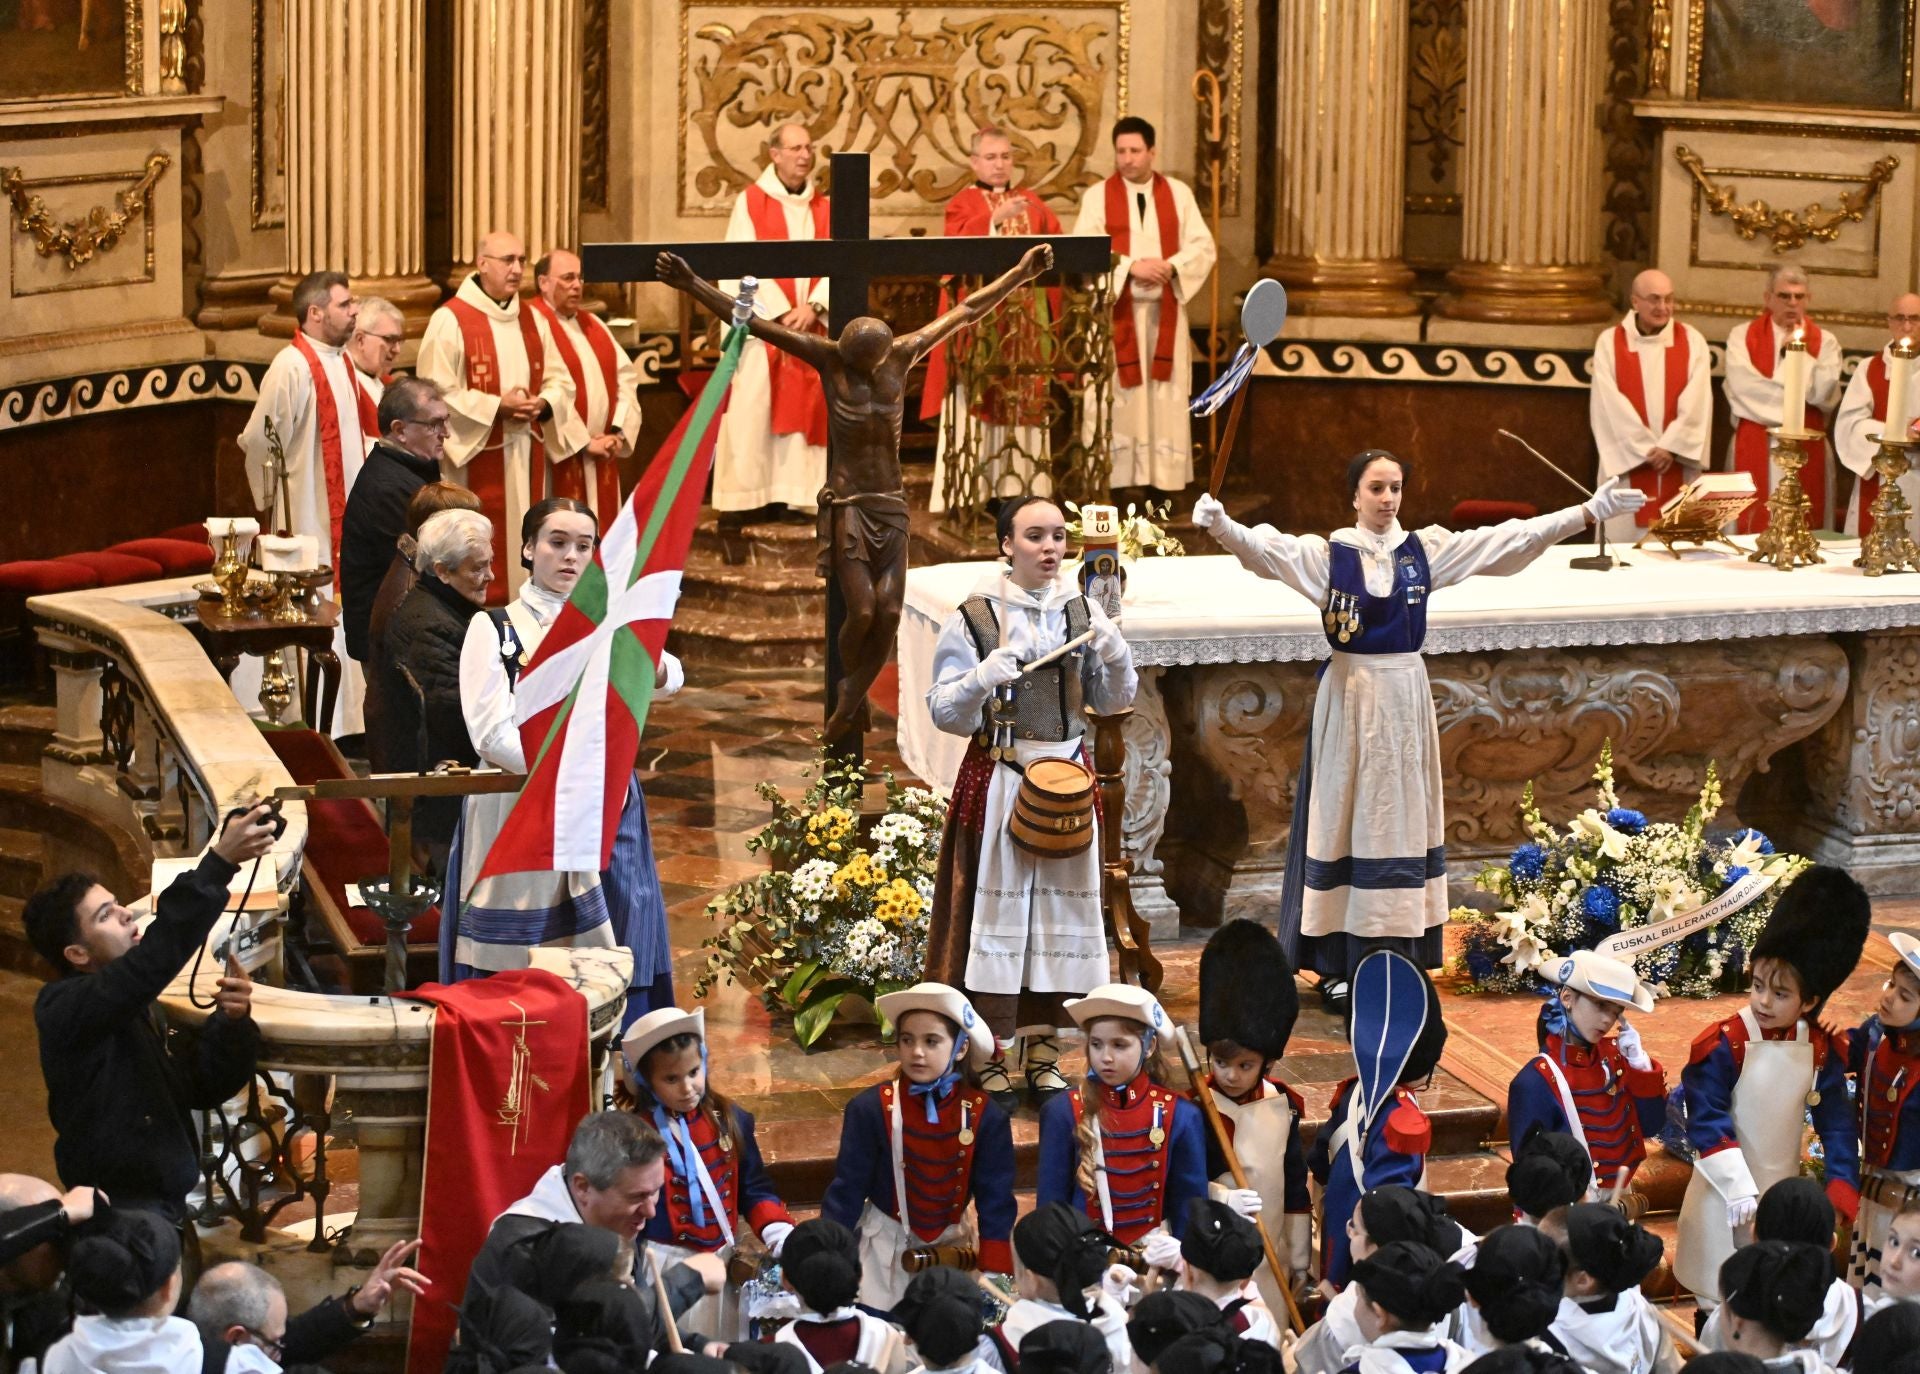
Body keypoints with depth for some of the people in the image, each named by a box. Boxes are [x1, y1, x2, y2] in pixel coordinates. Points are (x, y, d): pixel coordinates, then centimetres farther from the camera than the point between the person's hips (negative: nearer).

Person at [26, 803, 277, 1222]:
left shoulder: (136, 1011, 16)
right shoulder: (67, 1010, -13)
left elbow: (203, 1086, 15)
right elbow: (153, 959, -29)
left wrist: (232, 1024, -5)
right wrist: (220, 862, -33)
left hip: (167, 1210, 9)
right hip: (120, 1218, -9)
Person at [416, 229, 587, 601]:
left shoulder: (533, 320, 13)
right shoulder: (450, 320, -7)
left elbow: (560, 380, 15)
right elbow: (435, 393, -13)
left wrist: (543, 404, -8)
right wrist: (497, 407, -19)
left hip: (528, 456, 6)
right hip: (476, 454, -6)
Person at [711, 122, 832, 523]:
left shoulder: (823, 208, 11)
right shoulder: (750, 203, -1)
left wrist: (813, 307, -14)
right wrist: (780, 313, -16)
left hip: (810, 326, 4)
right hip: (761, 325, -4)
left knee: (803, 409, 1)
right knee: (751, 410, -7)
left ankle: (793, 494, 5)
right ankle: (743, 496, -6)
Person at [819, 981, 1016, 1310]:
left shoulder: (984, 1116, -11)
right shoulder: (870, 1109, -15)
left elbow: (995, 1200, -7)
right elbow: (847, 1190, -11)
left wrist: (994, 1277, -12)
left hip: (953, 1246, 2)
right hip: (886, 1247, -2)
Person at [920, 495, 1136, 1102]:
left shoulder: (1081, 612, 5)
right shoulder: (976, 617, -7)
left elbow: (1113, 701, 9)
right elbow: (945, 712, -7)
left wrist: (1116, 658, -10)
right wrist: (981, 679, -25)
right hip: (999, 779, -4)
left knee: (1061, 908, 8)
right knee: (997, 907, -3)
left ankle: (1044, 1049, 18)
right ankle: (990, 1057, 4)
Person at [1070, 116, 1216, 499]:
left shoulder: (1178, 194, 8)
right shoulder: (1098, 195, 2)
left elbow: (1203, 247, 3)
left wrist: (1170, 266, -16)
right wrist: (1130, 267, -20)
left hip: (1164, 311, 2)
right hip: (1116, 310, -2)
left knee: (1165, 399, 0)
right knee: (1119, 399, -3)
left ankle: (1163, 481, 3)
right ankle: (1117, 489, 0)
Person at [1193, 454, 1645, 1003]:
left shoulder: (1426, 549, 3)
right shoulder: (1328, 555, -6)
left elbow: (1515, 539, 2)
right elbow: (1264, 547, -22)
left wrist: (1591, 511, -3)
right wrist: (1221, 524, -44)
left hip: (1406, 696, 3)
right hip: (1351, 696, -3)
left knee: (1402, 819, 9)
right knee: (1346, 819, 0)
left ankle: (1400, 953, 17)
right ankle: (1337, 962, 4)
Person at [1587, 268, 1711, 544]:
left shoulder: (1692, 341, 3)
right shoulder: (1609, 342, 0)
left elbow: (1696, 403, -5)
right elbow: (1610, 404, -7)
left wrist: (1670, 447, -16)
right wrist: (1646, 449, -13)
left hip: (1678, 465, 1)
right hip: (1628, 463, -1)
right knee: (1624, 540, -1)